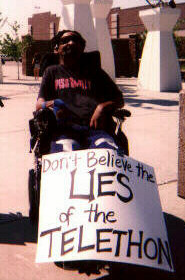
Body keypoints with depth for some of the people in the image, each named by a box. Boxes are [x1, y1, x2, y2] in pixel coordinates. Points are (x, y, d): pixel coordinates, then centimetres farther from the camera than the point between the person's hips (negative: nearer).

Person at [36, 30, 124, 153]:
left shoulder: (96, 73, 30)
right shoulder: (52, 72, 28)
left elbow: (119, 100, 23)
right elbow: (39, 104, 18)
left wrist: (103, 107, 0)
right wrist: (50, 104, -7)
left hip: (94, 128, 1)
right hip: (64, 129, 0)